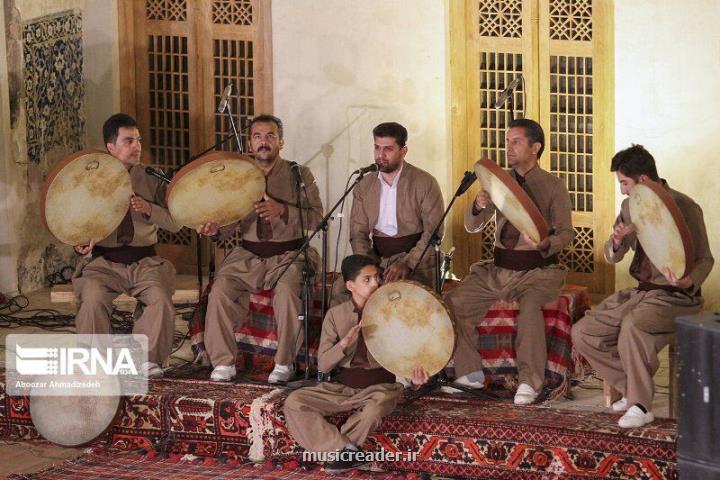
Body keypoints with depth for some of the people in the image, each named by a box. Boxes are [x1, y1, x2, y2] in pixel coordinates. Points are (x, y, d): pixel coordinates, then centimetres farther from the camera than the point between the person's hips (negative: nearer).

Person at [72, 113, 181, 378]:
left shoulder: (151, 179, 7)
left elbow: (175, 223, 5)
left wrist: (149, 209, -14)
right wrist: (80, 244, -18)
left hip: (145, 261, 1)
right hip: (103, 262, -1)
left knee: (161, 299, -27)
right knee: (92, 299, -29)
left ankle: (148, 358, -8)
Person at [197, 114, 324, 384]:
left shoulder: (299, 174, 3)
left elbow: (316, 217, -6)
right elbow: (231, 221, 8)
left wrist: (283, 210, -22)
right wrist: (215, 229, -16)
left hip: (289, 254, -3)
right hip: (248, 255, 3)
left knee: (287, 291, -33)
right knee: (221, 288, -23)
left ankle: (285, 364, -17)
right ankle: (223, 363, -15)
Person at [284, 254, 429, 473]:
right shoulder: (336, 314, 3)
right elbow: (322, 365, 0)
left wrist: (414, 377, -26)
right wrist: (344, 344, -21)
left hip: (379, 386, -2)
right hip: (341, 386, 3)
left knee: (375, 408, -39)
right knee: (293, 402, -19)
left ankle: (334, 446, -11)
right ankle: (347, 450, -19)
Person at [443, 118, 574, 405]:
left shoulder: (553, 186, -2)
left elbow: (566, 232, -7)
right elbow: (472, 227, 5)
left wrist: (545, 245, -29)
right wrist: (478, 206, -18)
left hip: (537, 271, -5)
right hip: (498, 270, 5)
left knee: (530, 306, -36)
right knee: (454, 302, -15)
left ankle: (529, 382, -26)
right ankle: (470, 374, -3)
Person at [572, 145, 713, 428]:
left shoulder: (684, 208, -13)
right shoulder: (631, 206, 8)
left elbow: (704, 260, -11)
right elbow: (612, 256, 16)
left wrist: (689, 281, -34)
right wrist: (617, 241, -9)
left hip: (675, 296, -8)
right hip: (640, 292, 8)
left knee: (632, 325, -37)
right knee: (582, 333, -5)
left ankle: (641, 406, -22)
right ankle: (633, 388, 8)